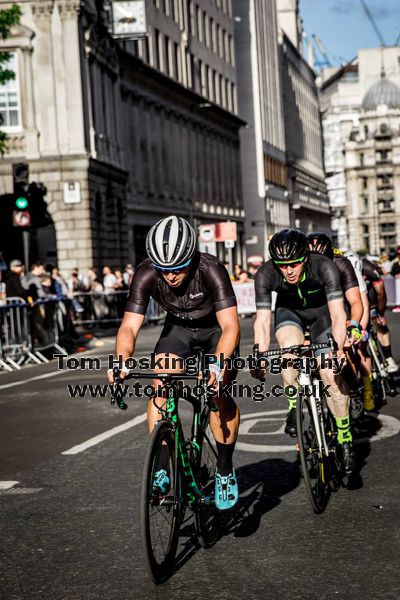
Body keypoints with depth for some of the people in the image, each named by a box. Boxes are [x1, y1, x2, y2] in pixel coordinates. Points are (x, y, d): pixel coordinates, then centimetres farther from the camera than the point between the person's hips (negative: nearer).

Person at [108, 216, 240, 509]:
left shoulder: (210, 270, -36)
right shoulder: (146, 275, -28)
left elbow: (230, 325, -40)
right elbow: (130, 326, -30)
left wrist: (218, 364, -57)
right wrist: (121, 362, -49)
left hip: (216, 327, -2)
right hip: (178, 326, 3)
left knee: (218, 395, -19)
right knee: (160, 387, -18)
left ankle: (225, 471, 0)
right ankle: (162, 471, -12)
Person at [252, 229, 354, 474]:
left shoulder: (324, 267, -34)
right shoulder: (265, 274, -30)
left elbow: (338, 315, -36)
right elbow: (262, 320, -28)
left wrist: (338, 349, -50)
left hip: (321, 312, -1)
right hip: (290, 311, 1)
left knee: (331, 373, -13)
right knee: (290, 346, -33)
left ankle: (345, 440, 2)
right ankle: (293, 407, -11)